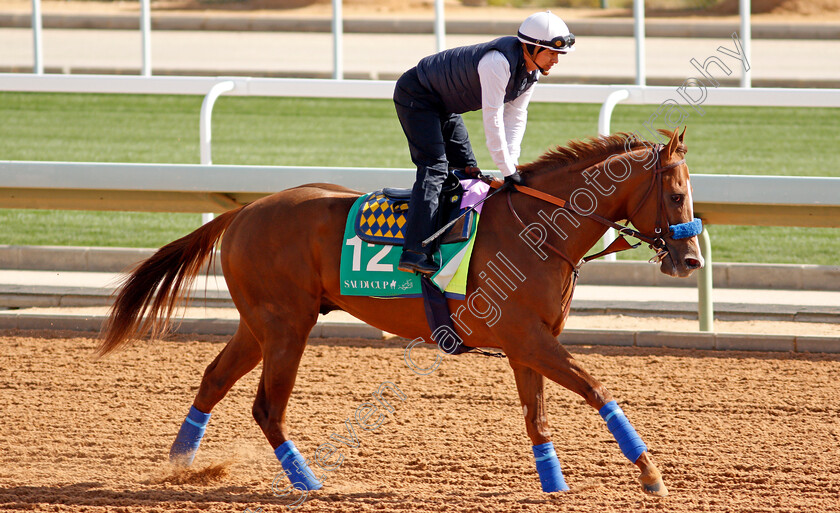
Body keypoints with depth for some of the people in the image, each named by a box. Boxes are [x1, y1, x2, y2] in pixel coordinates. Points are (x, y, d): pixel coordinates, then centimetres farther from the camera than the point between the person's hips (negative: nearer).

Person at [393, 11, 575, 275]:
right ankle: (415, 253, -29)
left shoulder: (531, 70, -5)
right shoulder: (499, 62, -35)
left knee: (466, 169, 9)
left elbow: (516, 118, -1)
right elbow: (492, 120, -34)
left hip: (444, 105, 10)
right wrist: (508, 171, -28)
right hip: (417, 96, -10)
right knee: (434, 167, -20)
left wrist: (511, 162, -14)